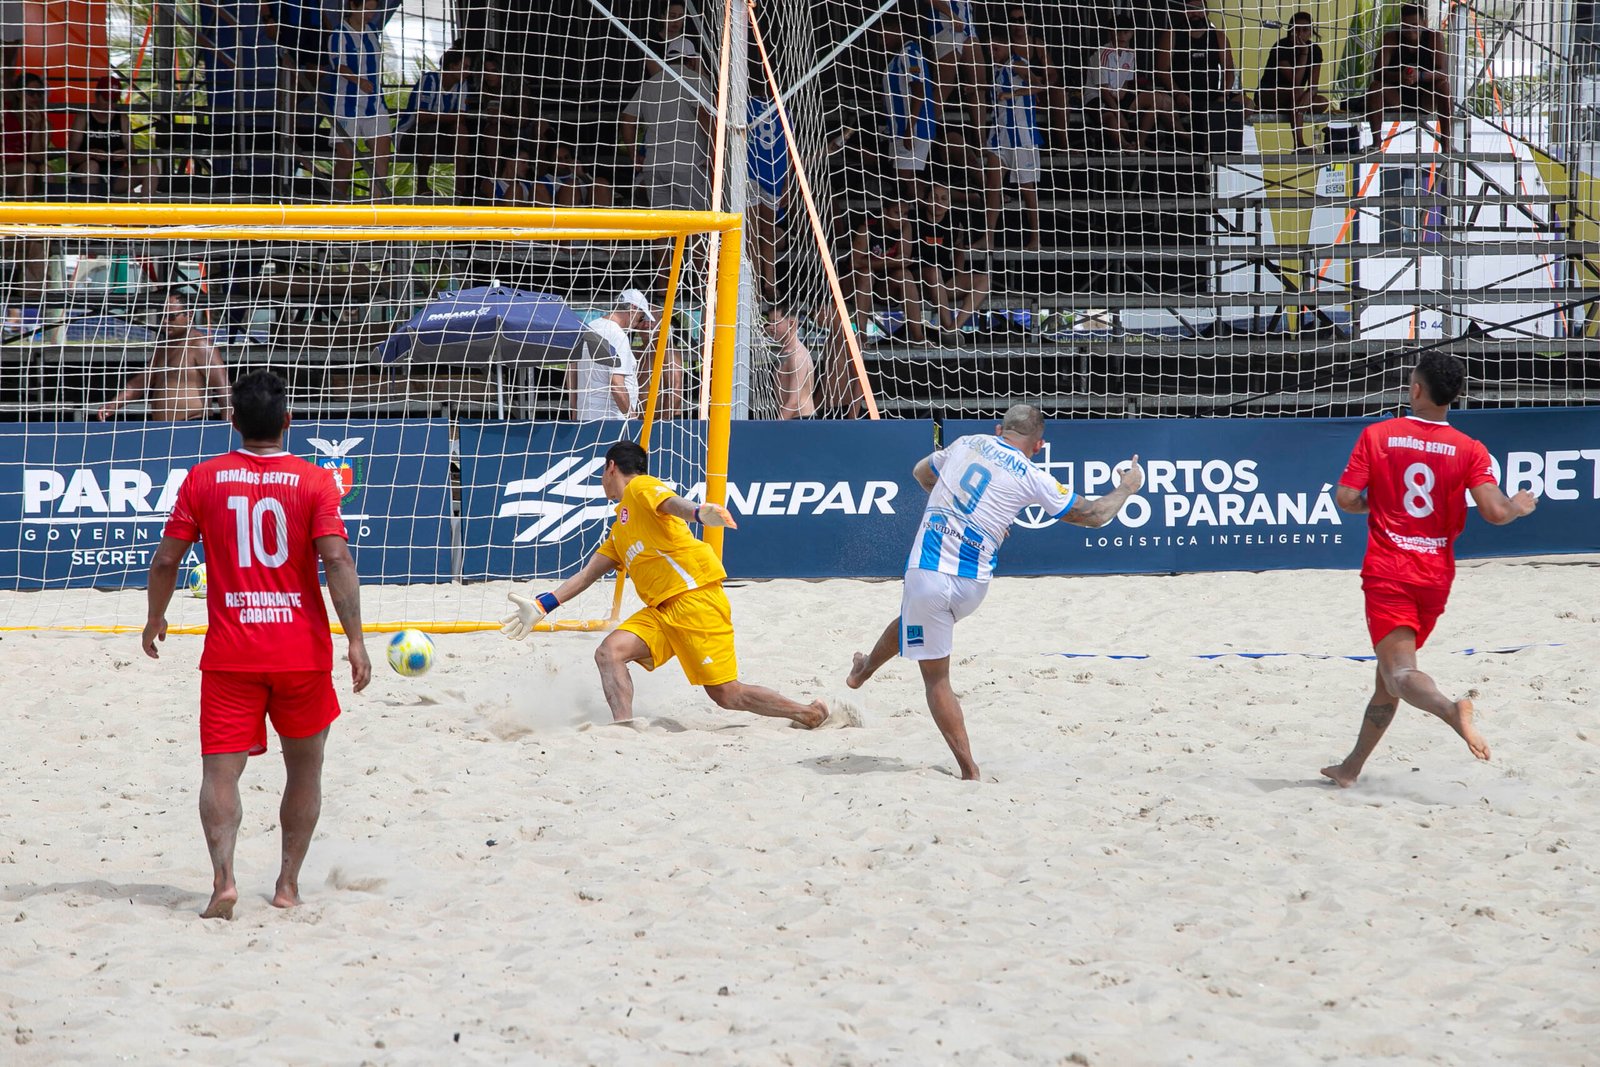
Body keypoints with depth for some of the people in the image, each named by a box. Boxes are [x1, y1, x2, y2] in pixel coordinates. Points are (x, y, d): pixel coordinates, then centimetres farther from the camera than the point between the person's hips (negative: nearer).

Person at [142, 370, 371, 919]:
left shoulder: (203, 479, 1)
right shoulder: (314, 482, -2)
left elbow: (166, 559, 2)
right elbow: (336, 559, -13)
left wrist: (155, 618, 19)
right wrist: (355, 641, -13)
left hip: (230, 656, 0)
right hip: (302, 653, 0)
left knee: (220, 769, -1)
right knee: (304, 768, 17)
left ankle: (223, 873, -23)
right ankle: (288, 883, 16)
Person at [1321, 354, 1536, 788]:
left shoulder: (1377, 435, -4)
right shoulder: (1469, 450, -2)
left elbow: (1345, 498, -6)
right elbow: (1495, 511, -13)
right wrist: (1519, 506, 9)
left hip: (1387, 573, -4)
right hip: (1436, 577, 4)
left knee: (1399, 673, -12)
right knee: (1388, 674, 18)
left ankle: (1451, 709, -44)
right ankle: (1351, 768, 25)